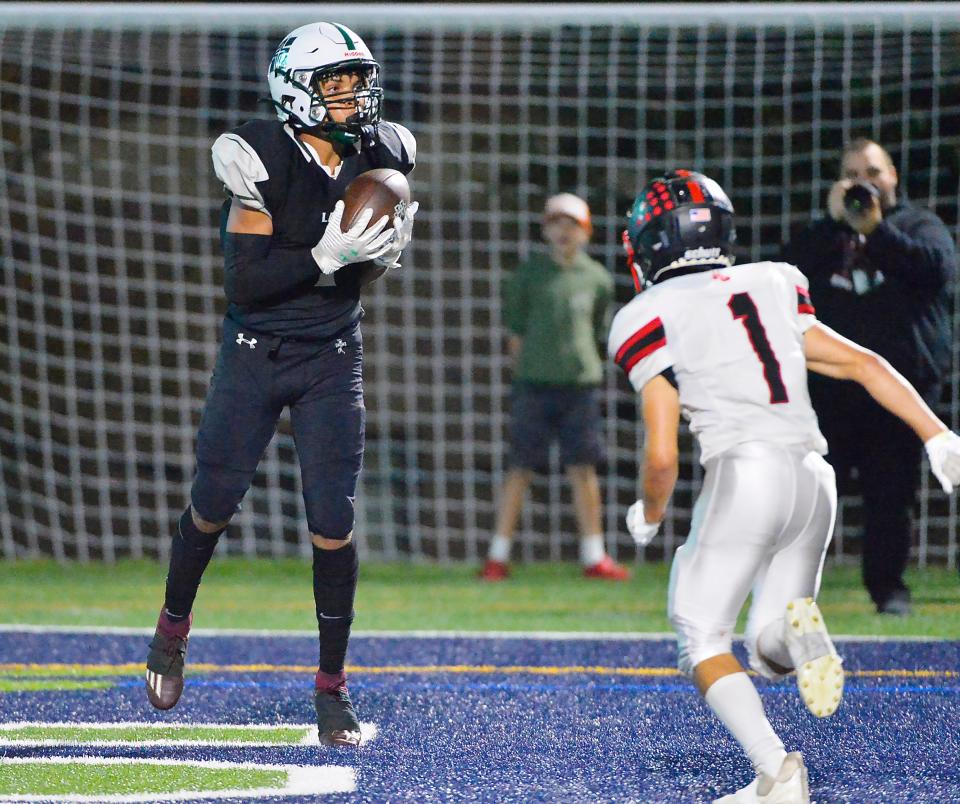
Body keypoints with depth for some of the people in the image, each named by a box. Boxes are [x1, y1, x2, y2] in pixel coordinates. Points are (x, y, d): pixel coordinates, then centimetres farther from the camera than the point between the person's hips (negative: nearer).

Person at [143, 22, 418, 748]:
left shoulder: (379, 157, -3)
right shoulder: (265, 163, -18)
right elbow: (243, 282, -22)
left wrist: (386, 250, -8)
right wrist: (326, 255, -31)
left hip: (333, 360, 3)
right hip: (255, 354, -3)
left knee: (334, 523, -5)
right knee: (214, 504, 5)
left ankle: (333, 687, 5)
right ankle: (173, 628, 33)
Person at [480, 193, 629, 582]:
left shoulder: (597, 279, 7)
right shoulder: (529, 273, 1)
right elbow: (516, 331, 4)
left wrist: (584, 368, 7)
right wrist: (524, 377, 0)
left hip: (580, 384, 2)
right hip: (534, 385, -2)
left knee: (583, 469, 1)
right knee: (520, 469, -1)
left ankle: (594, 556, 6)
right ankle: (498, 556, 5)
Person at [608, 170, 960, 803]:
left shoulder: (653, 321, 2)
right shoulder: (772, 288, 20)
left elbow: (662, 455, -1)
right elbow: (863, 365, 14)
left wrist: (648, 515, 18)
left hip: (744, 475, -6)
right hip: (815, 479, 6)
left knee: (703, 639, 7)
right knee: (769, 650, 18)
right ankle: (799, 626, -17)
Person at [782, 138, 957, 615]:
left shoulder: (917, 226, 11)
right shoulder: (824, 233, 18)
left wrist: (875, 230, -16)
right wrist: (835, 221, -9)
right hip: (828, 389, 2)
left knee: (891, 495, -1)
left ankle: (888, 585, 7)